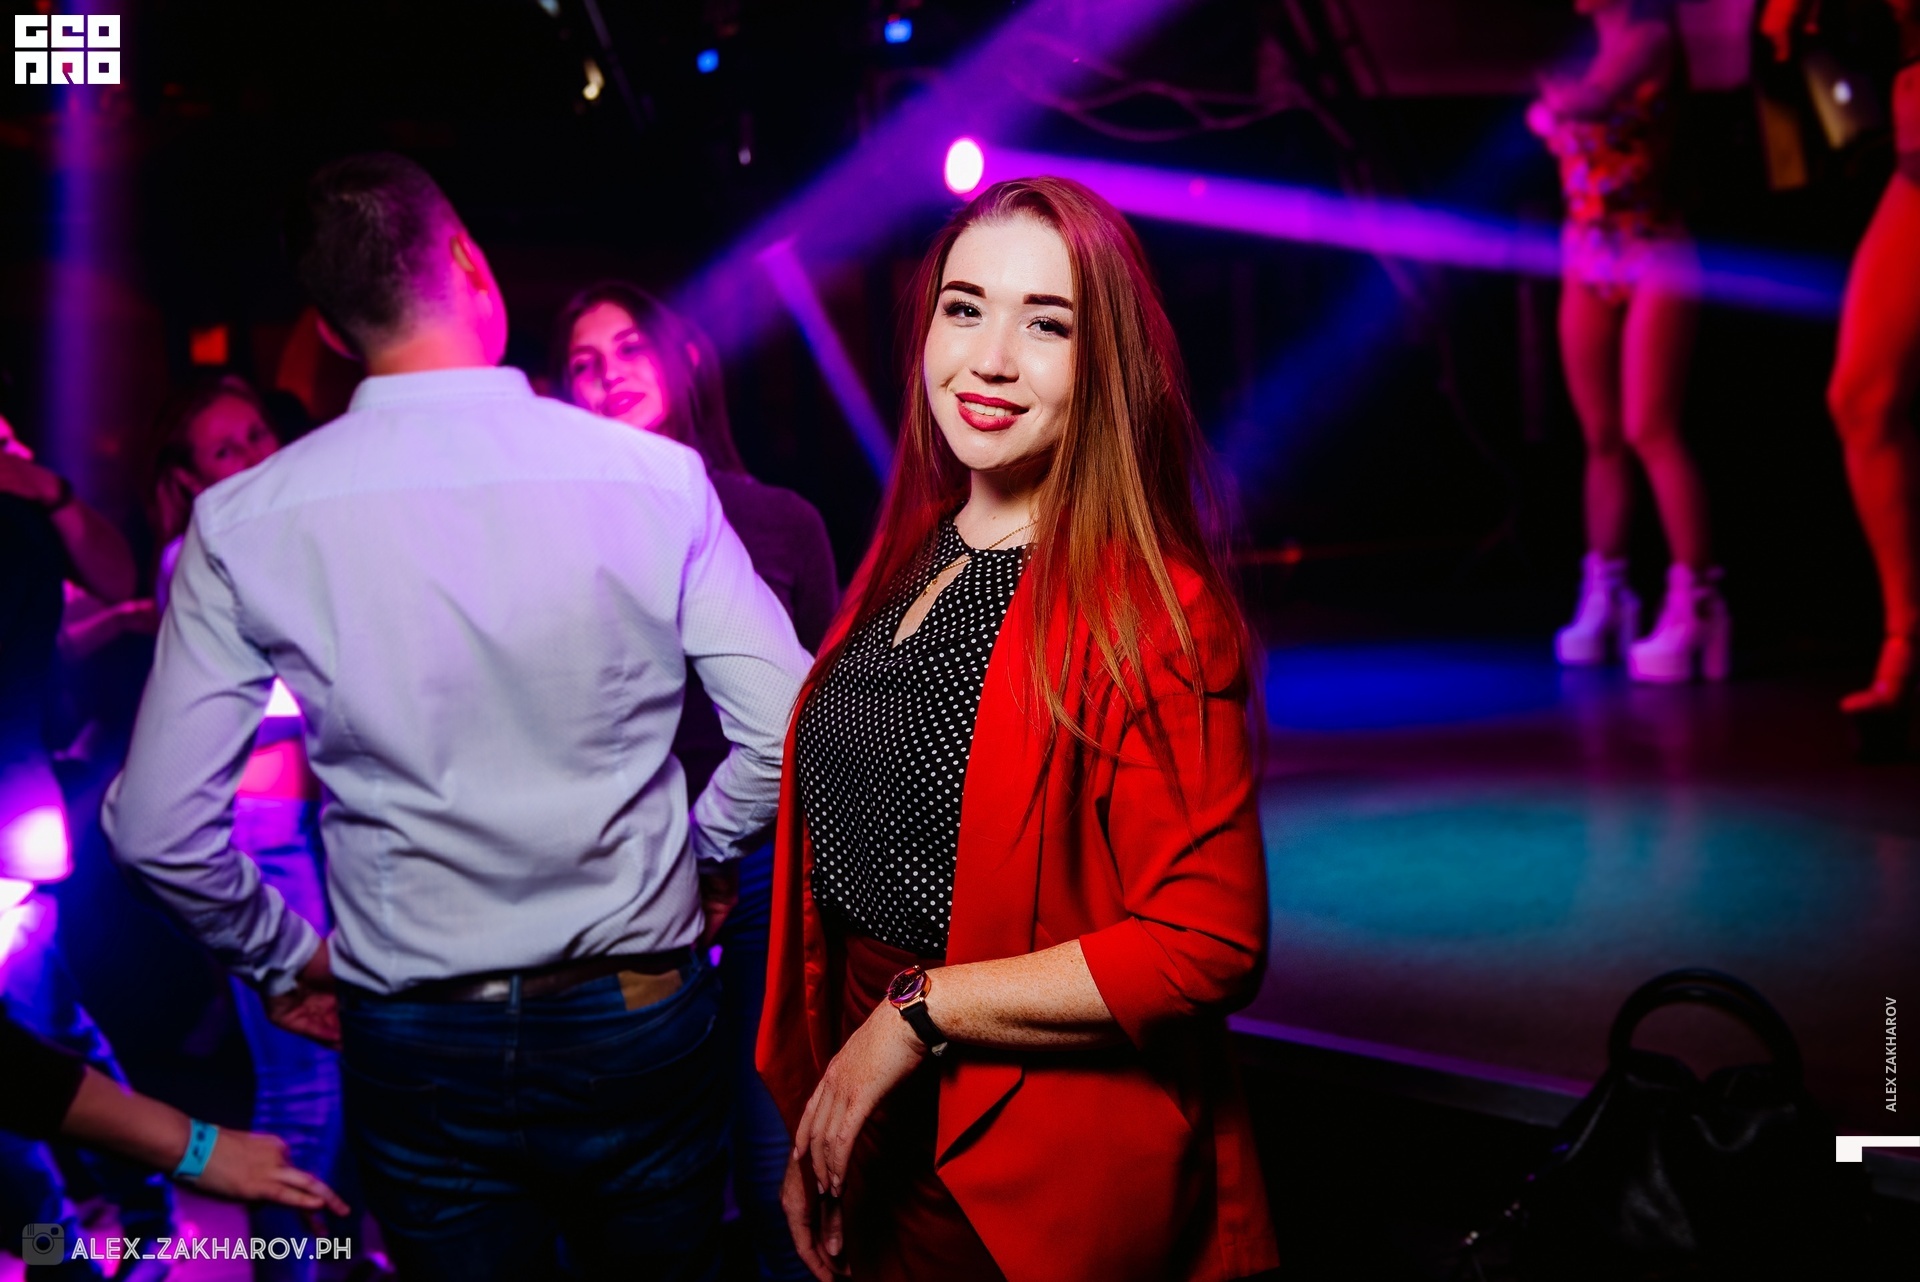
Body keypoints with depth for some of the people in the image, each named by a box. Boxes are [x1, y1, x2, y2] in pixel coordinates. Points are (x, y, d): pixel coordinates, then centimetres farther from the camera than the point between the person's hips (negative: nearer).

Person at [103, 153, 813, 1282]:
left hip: (412, 1048, 1)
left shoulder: (242, 522, -10)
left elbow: (160, 827, -8)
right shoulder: (655, 477, -13)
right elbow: (788, 734, -13)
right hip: (638, 1018, 0)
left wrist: (282, 955, 9)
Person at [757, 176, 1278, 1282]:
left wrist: (917, 1012, -18)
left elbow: (1208, 944, -24)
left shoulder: (1147, 607, -19)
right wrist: (816, 1136, 10)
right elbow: (846, 856, 8)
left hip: (1050, 1180, -6)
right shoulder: (914, 557, 3)